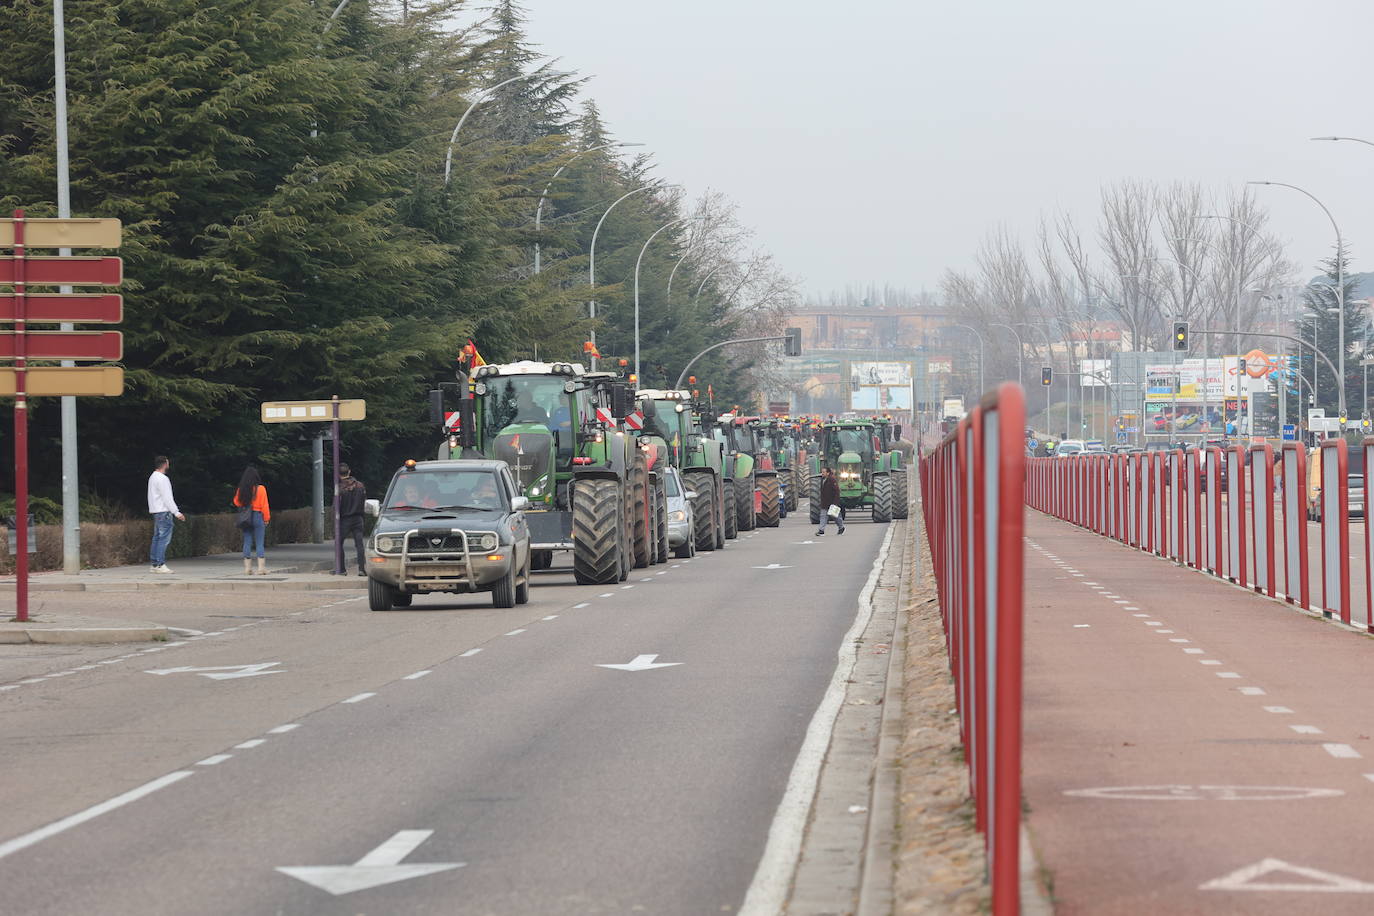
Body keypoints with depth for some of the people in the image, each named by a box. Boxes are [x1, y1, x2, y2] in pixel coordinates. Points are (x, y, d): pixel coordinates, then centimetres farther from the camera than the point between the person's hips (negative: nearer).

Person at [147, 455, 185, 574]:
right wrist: (176, 512, -15)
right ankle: (160, 564, -14)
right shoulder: (162, 479, -14)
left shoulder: (153, 477, 17)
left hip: (155, 511, 10)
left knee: (157, 538, 11)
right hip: (163, 511, -10)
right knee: (164, 538, -10)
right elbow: (167, 498, -18)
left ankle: (154, 564, 12)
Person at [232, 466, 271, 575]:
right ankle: (261, 568, -4)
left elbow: (236, 502, 10)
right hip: (258, 516, -3)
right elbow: (264, 505, -6)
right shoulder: (260, 489, -8)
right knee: (259, 543, 0)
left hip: (245, 517, 3)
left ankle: (247, 568, 7)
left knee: (247, 543, 8)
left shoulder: (241, 489, 0)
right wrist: (266, 519, 2)